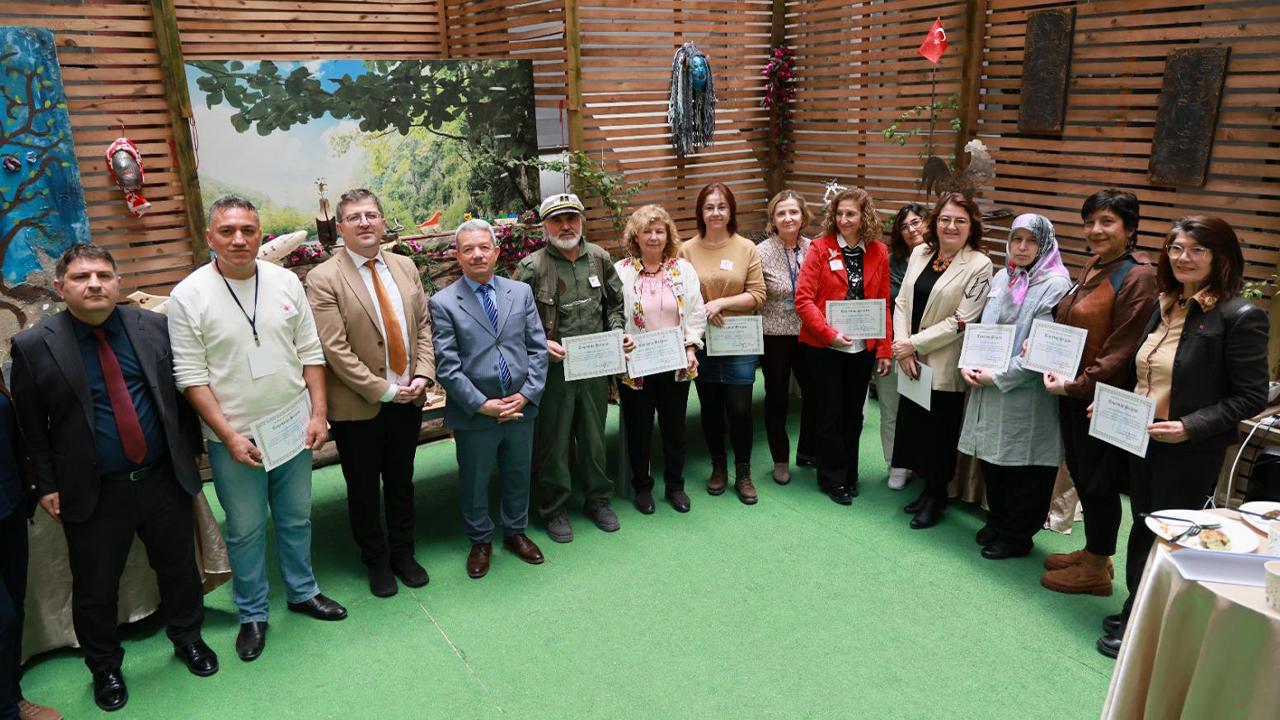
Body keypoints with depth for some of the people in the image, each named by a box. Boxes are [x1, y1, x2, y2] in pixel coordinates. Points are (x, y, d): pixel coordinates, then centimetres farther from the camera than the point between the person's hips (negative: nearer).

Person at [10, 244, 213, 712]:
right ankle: (104, 668, 37)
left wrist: (192, 447, 8)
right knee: (95, 589, 13)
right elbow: (32, 426, -3)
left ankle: (188, 639, 42)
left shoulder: (154, 326, -3)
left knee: (179, 568, 18)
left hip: (164, 479, 2)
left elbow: (181, 391, 7)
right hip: (93, 494, -2)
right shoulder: (33, 346, -9)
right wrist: (47, 485, -3)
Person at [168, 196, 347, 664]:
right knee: (245, 530, 10)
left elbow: (309, 354, 3)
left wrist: (319, 413, -3)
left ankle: (302, 592, 38)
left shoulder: (285, 282, -1)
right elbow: (191, 377, -10)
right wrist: (229, 436, -14)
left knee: (296, 519, 18)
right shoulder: (189, 296, -10)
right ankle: (252, 614, 29)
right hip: (233, 438, -3)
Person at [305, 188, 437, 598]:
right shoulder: (324, 279, -12)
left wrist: (422, 375, -8)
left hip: (408, 399, 4)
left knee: (401, 481, 18)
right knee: (363, 488, 12)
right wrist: (384, 391, -17)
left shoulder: (405, 267, 5)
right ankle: (376, 561, 32)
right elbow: (335, 349, -17)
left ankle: (403, 553, 37)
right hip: (358, 407, -4)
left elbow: (423, 325, 7)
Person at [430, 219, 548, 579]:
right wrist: (482, 405, -16)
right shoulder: (443, 303, -7)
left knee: (519, 475, 19)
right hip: (474, 414, -3)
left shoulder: (521, 292, 3)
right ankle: (480, 542, 36)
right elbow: (447, 366, -11)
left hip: (521, 407, 3)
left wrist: (526, 394, -9)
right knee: (474, 482, 14)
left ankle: (516, 532, 42)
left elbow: (538, 349, 2)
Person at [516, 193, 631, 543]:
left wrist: (618, 332, 1)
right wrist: (541, 345, -19)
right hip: (554, 367, -4)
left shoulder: (600, 258, 4)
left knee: (594, 436, 17)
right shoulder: (532, 267, -9)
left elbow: (615, 302, 15)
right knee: (554, 441, 7)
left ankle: (598, 499, 34)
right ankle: (554, 509, 24)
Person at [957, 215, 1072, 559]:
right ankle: (997, 523, 35)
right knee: (991, 462, 16)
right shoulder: (1001, 277, 11)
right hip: (988, 389, 7)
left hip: (1025, 394, -7)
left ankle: (1017, 536, 21)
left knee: (1022, 469, 4)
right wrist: (968, 363, 0)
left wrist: (999, 376, -15)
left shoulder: (1055, 285, -11)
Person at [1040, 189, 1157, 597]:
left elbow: (1122, 351, -21)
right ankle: (1092, 552, 35)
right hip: (1073, 393, 8)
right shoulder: (1092, 268, 10)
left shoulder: (1138, 277, -17)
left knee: (1098, 482, 5)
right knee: (1081, 474, 18)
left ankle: (1096, 570, 22)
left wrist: (1077, 385, -19)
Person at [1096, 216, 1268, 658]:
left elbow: (1250, 397, -15)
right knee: (1143, 530, 17)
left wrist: (1189, 427, -24)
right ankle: (1136, 616, 33)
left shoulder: (1240, 317, -15)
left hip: (1191, 454, -7)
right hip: (1142, 441, 7)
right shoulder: (1166, 307, 7)